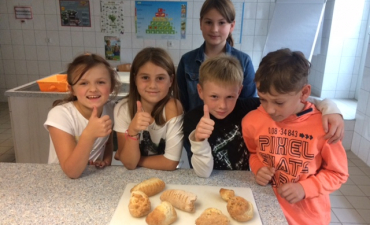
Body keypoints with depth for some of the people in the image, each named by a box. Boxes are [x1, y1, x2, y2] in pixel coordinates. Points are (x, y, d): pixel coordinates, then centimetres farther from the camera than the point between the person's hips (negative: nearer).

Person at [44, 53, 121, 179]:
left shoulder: (110, 108, -9)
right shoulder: (60, 115, -21)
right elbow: (72, 172, -26)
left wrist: (106, 161, -8)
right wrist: (89, 134, -40)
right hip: (62, 179, -3)